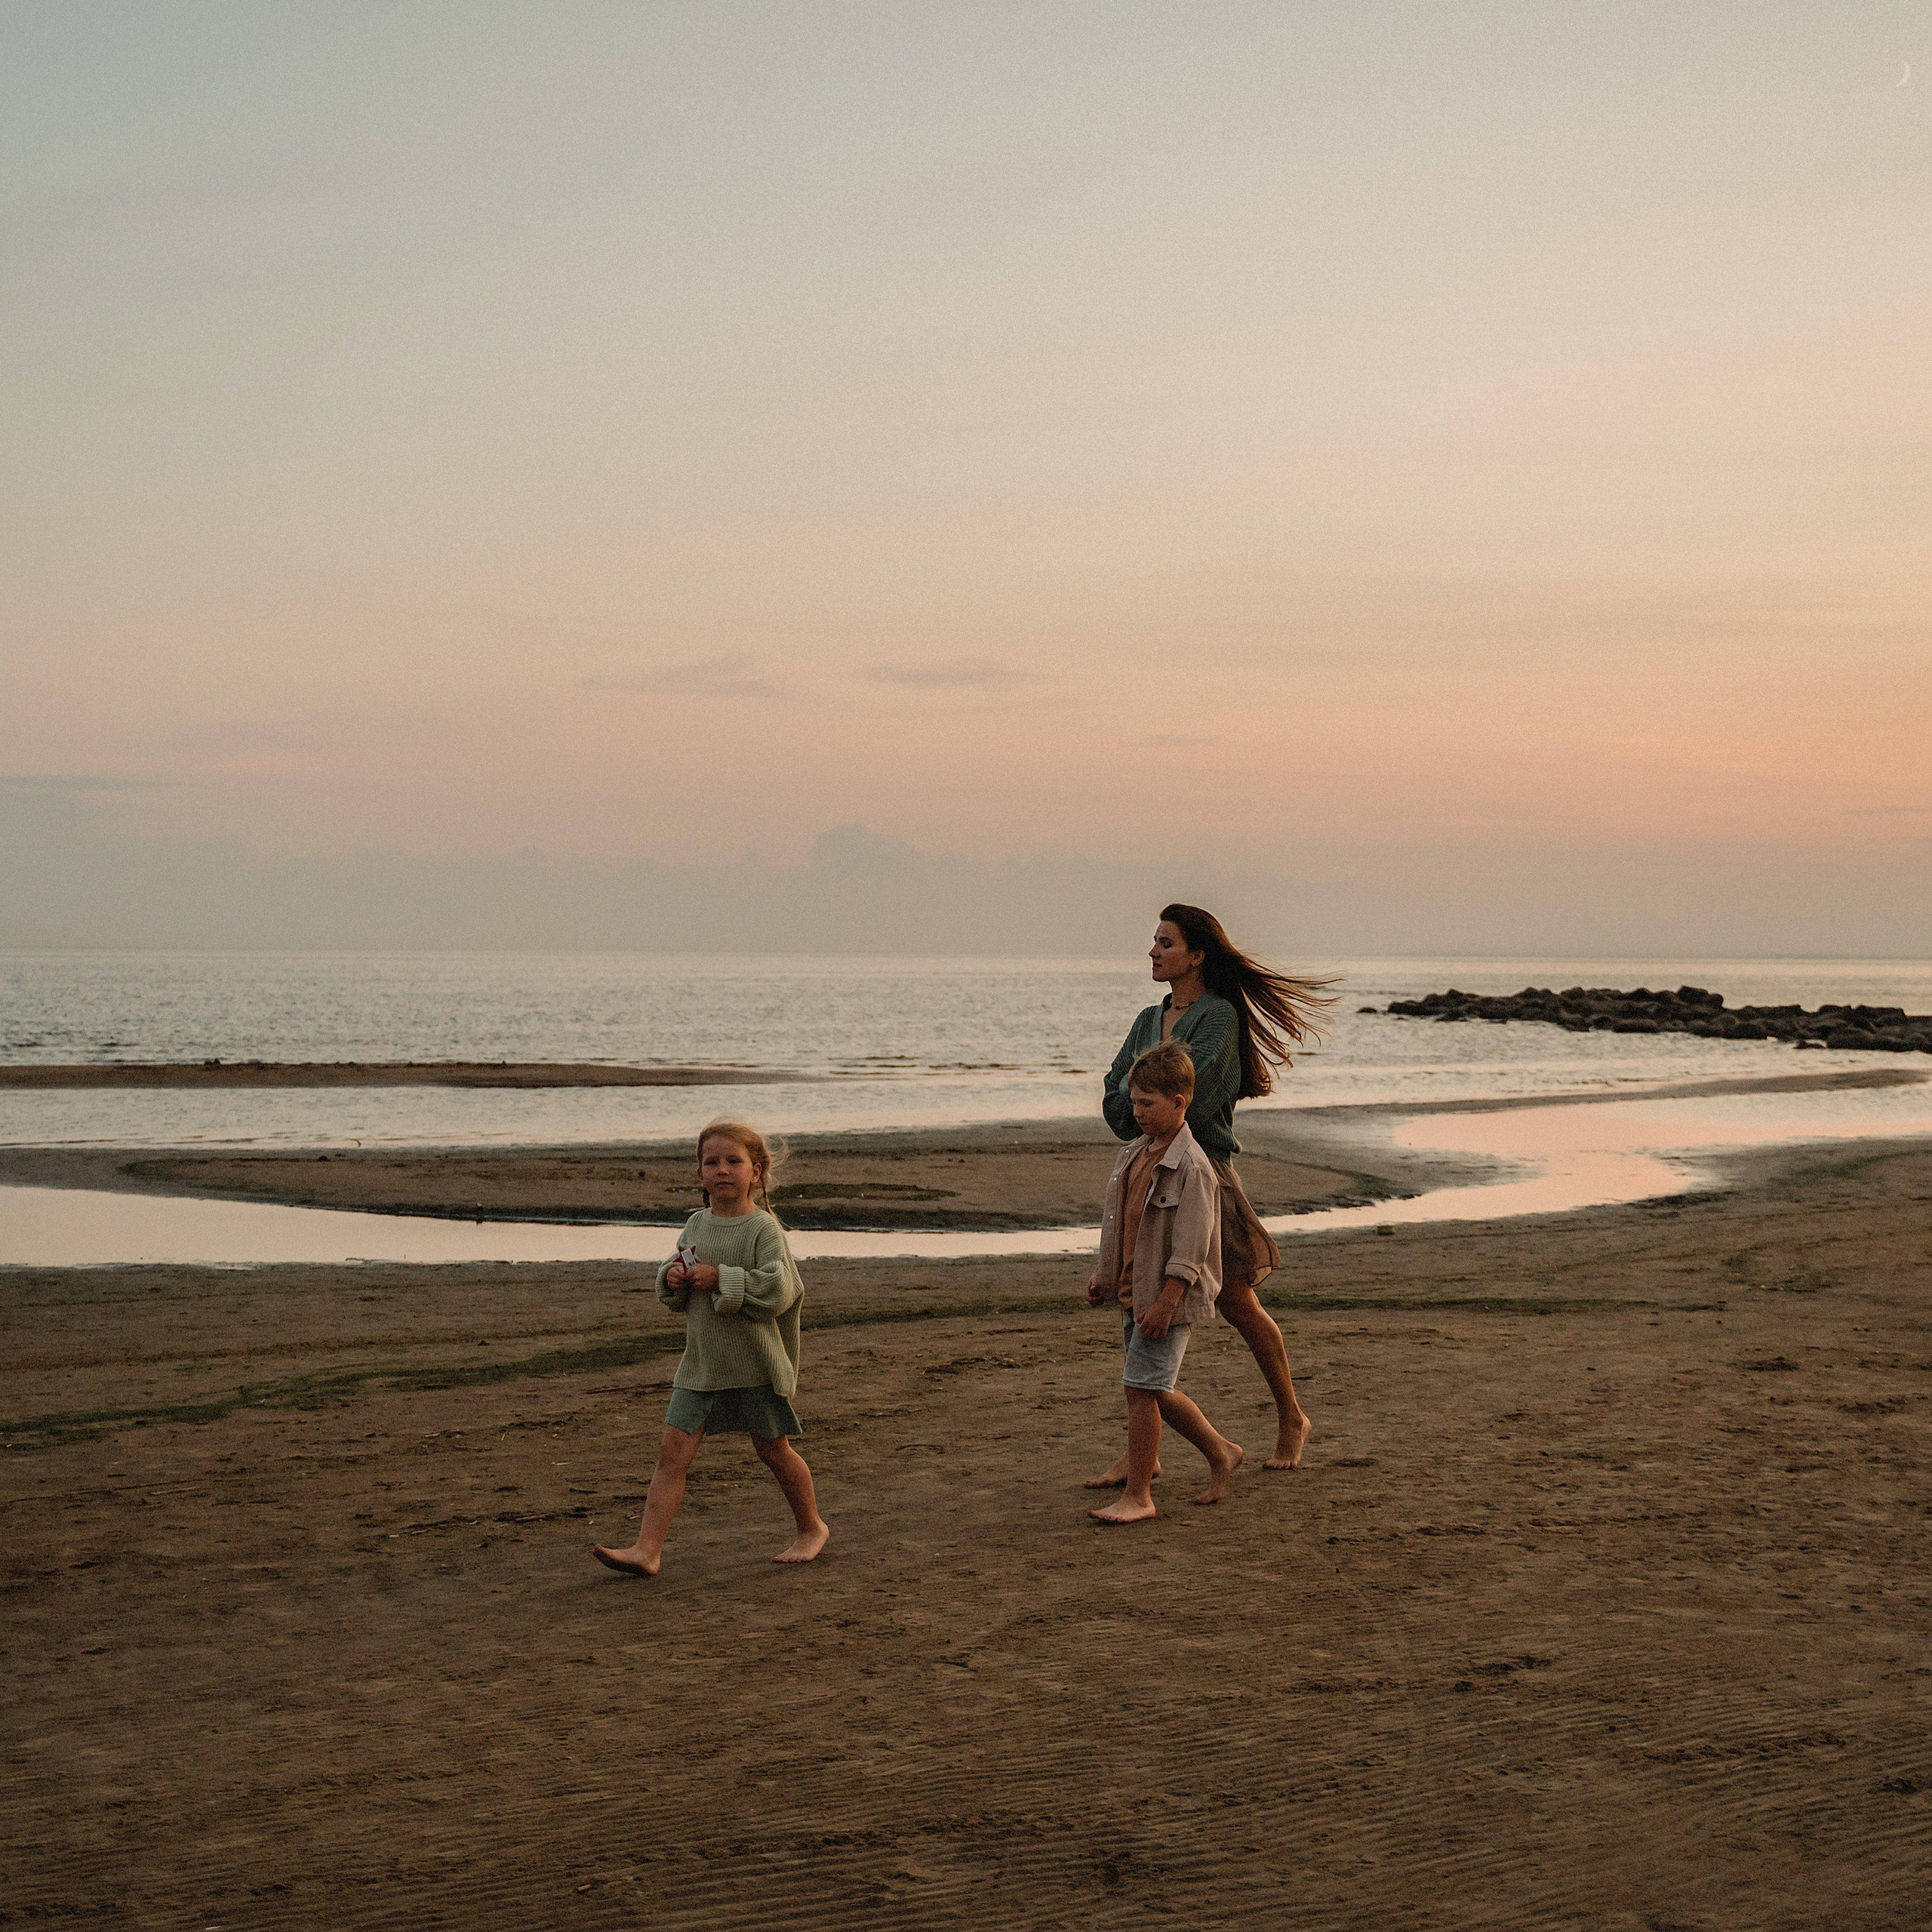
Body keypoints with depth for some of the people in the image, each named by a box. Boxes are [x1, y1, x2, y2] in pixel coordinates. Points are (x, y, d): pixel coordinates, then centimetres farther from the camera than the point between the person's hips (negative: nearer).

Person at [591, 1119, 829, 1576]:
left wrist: (720, 1278, -23)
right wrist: (672, 1280, -5)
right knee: (673, 1451, -4)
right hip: (700, 1363, 5)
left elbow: (779, 1290, -23)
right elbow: (673, 1296, 18)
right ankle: (647, 1550, -6)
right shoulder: (695, 1226, 7)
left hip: (755, 1365, -5)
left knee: (773, 1449, 10)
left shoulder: (764, 1229, -12)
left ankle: (811, 1528, 32)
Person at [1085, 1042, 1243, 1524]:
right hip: (1132, 1293, 9)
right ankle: (1220, 1453, 34)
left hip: (1167, 1298, -9)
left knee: (1141, 1388, -8)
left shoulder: (1192, 1166, -17)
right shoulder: (1134, 1155, 10)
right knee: (1155, 1392, 15)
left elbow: (1189, 1249, -20)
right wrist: (1103, 1276, 16)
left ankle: (1137, 1497, 0)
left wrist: (1164, 1303, -22)